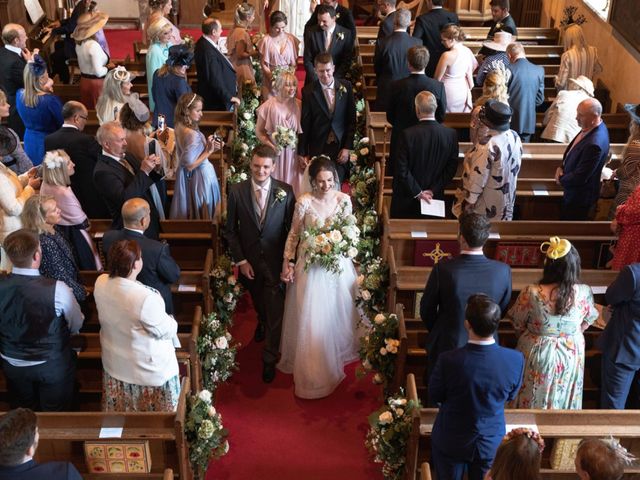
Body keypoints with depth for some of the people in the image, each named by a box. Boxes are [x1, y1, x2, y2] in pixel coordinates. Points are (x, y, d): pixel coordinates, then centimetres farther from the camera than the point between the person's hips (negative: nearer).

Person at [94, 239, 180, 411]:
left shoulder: (100, 283, -15)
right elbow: (165, 331, -20)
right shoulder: (145, 298, -36)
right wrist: (172, 321, 0)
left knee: (119, 417, 26)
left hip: (114, 365, 7)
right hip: (148, 370, -6)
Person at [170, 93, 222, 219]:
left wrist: (207, 145, 1)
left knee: (189, 212, 21)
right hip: (199, 176, -9)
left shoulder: (180, 127, -1)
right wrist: (208, 151, -19)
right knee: (202, 214, 7)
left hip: (186, 176, 9)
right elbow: (190, 165, -25)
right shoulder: (192, 134, -27)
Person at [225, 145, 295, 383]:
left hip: (276, 261, -2)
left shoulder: (285, 191, -13)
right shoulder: (237, 191, -12)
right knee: (258, 302, 26)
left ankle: (269, 359, 19)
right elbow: (230, 230, -4)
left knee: (275, 311, 1)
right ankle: (262, 322, 61)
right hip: (249, 261, 2)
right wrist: (240, 261, -8)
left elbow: (292, 229, -5)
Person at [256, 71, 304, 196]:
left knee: (293, 184, 3)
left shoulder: (298, 105, 1)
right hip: (274, 153, -1)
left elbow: (302, 131, 6)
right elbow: (259, 131, 0)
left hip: (293, 152, 2)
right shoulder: (269, 106, -4)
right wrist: (271, 146, -15)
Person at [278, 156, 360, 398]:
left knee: (337, 312, 18)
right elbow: (294, 234, -4)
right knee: (311, 317, 4)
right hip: (311, 265, -2)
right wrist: (287, 263, -5)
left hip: (338, 263, 2)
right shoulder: (304, 202, -14)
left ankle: (338, 354, 42)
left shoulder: (344, 199, -7)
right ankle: (313, 369, 19)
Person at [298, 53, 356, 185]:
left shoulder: (345, 87, 0)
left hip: (340, 146, 1)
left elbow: (351, 120, 3)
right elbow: (304, 125, -3)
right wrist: (303, 153, -2)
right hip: (317, 149, -1)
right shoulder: (308, 91, -5)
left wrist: (347, 147, -2)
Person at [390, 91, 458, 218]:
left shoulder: (408, 134, -18)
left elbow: (402, 170, -17)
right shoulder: (451, 134, -8)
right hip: (435, 198, 3)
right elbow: (451, 169, -5)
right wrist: (433, 191, -3)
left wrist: (418, 193, -9)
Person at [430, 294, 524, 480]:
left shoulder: (449, 360, -32)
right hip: (491, 443, 2)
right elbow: (510, 395, -5)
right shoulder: (516, 360, -25)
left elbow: (435, 395, -12)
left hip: (452, 442, -2)